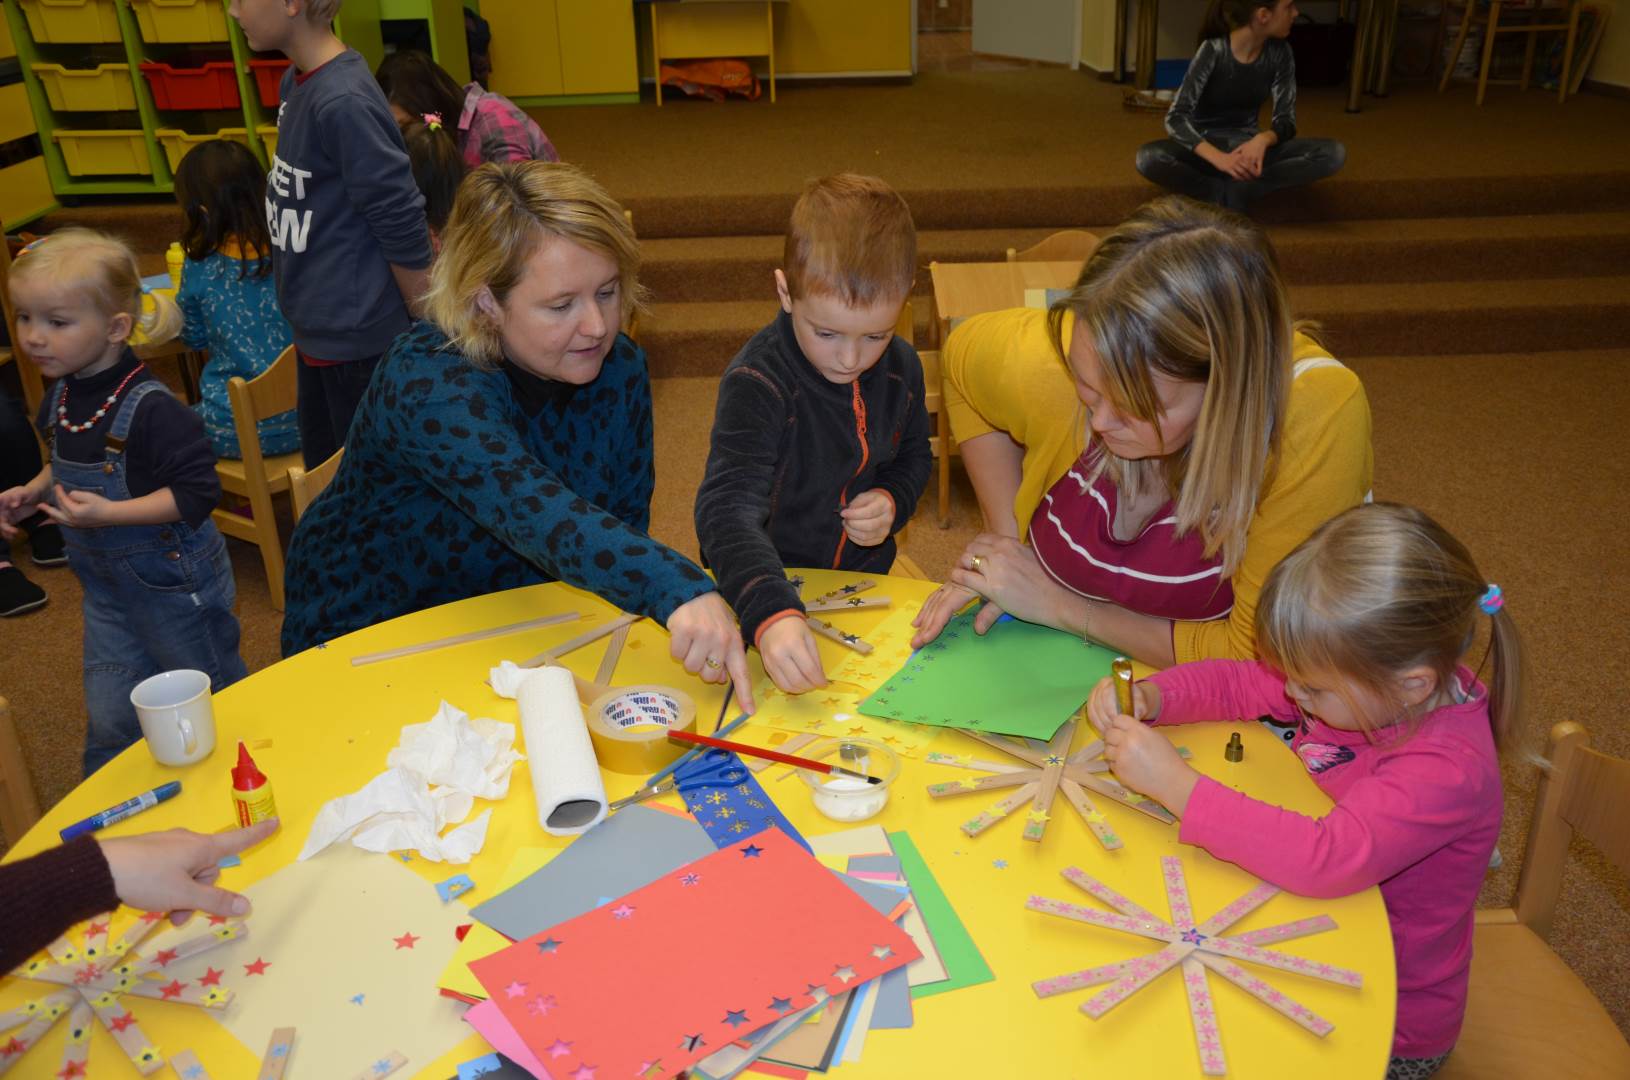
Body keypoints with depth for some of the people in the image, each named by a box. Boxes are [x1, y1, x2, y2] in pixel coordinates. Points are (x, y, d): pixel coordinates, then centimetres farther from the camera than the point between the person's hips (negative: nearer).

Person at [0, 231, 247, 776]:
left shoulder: (151, 409, -26)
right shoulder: (60, 398, 0)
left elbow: (197, 492, -27)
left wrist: (106, 513, -31)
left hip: (173, 582, -7)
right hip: (108, 588, 7)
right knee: (111, 723, 15)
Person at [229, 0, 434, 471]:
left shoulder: (343, 101, -23)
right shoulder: (297, 81, 5)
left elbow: (404, 228, -21)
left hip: (359, 333, -9)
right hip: (318, 325, 9)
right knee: (324, 466, 21)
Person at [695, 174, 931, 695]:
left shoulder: (901, 366, -3)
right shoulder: (757, 380, -23)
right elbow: (727, 506, -34)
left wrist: (893, 502, -6)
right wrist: (771, 613, -49)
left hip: (865, 576, 5)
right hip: (767, 591, -5)